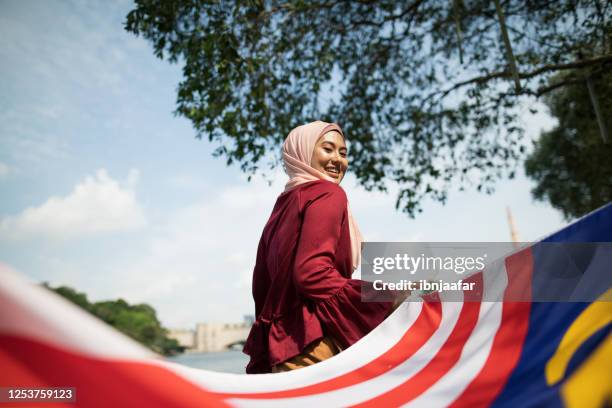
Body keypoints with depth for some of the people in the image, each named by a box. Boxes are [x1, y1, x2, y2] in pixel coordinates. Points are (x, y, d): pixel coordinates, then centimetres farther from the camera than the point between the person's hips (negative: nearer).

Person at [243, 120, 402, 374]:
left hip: (281, 342, 9)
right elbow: (311, 273, -19)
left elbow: (262, 283, 16)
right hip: (313, 343, -9)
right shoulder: (327, 194, -6)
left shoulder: (284, 203, 16)